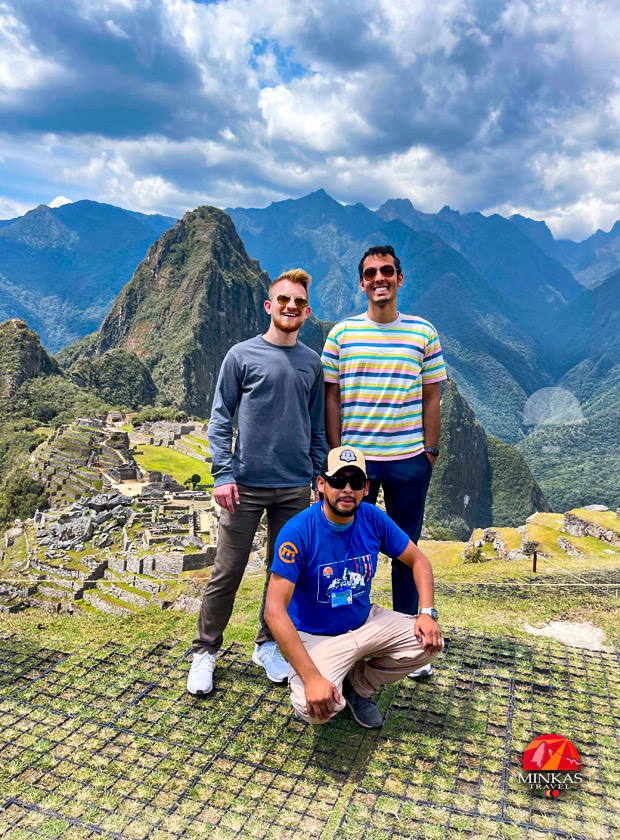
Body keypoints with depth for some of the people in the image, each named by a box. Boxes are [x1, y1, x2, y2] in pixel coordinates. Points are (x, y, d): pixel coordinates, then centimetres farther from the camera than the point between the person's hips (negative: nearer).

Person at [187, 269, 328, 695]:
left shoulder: (312, 363, 9)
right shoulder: (242, 355, -1)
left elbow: (317, 426, 13)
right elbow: (220, 420, -2)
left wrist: (321, 477, 8)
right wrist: (224, 474, -11)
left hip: (295, 488, 3)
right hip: (246, 485, -3)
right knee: (228, 573, 4)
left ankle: (269, 645, 32)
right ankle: (206, 651, 22)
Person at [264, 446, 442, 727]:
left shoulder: (373, 519, -10)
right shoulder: (298, 532, -26)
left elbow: (418, 560, 4)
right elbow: (274, 611, -29)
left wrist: (427, 613, -13)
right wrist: (311, 678, -34)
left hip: (365, 622, 5)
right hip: (315, 637, -5)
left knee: (429, 642, -13)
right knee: (317, 709, -29)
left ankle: (357, 685, 10)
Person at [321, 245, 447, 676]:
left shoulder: (424, 332, 3)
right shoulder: (343, 333, 2)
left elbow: (432, 397, 5)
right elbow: (332, 397, 3)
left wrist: (431, 450, 1)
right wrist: (335, 450, -1)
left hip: (409, 461, 1)